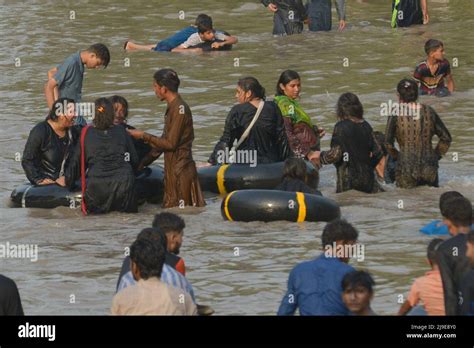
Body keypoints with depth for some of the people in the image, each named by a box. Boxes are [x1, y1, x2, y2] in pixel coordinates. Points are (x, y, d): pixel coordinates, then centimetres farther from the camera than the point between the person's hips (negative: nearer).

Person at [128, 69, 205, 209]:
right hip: (173, 169, 10)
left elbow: (170, 143, -19)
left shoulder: (180, 108, -16)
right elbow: (165, 140, 19)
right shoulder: (172, 108, 13)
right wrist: (144, 162, 20)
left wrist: (144, 136, -11)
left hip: (181, 170, -10)